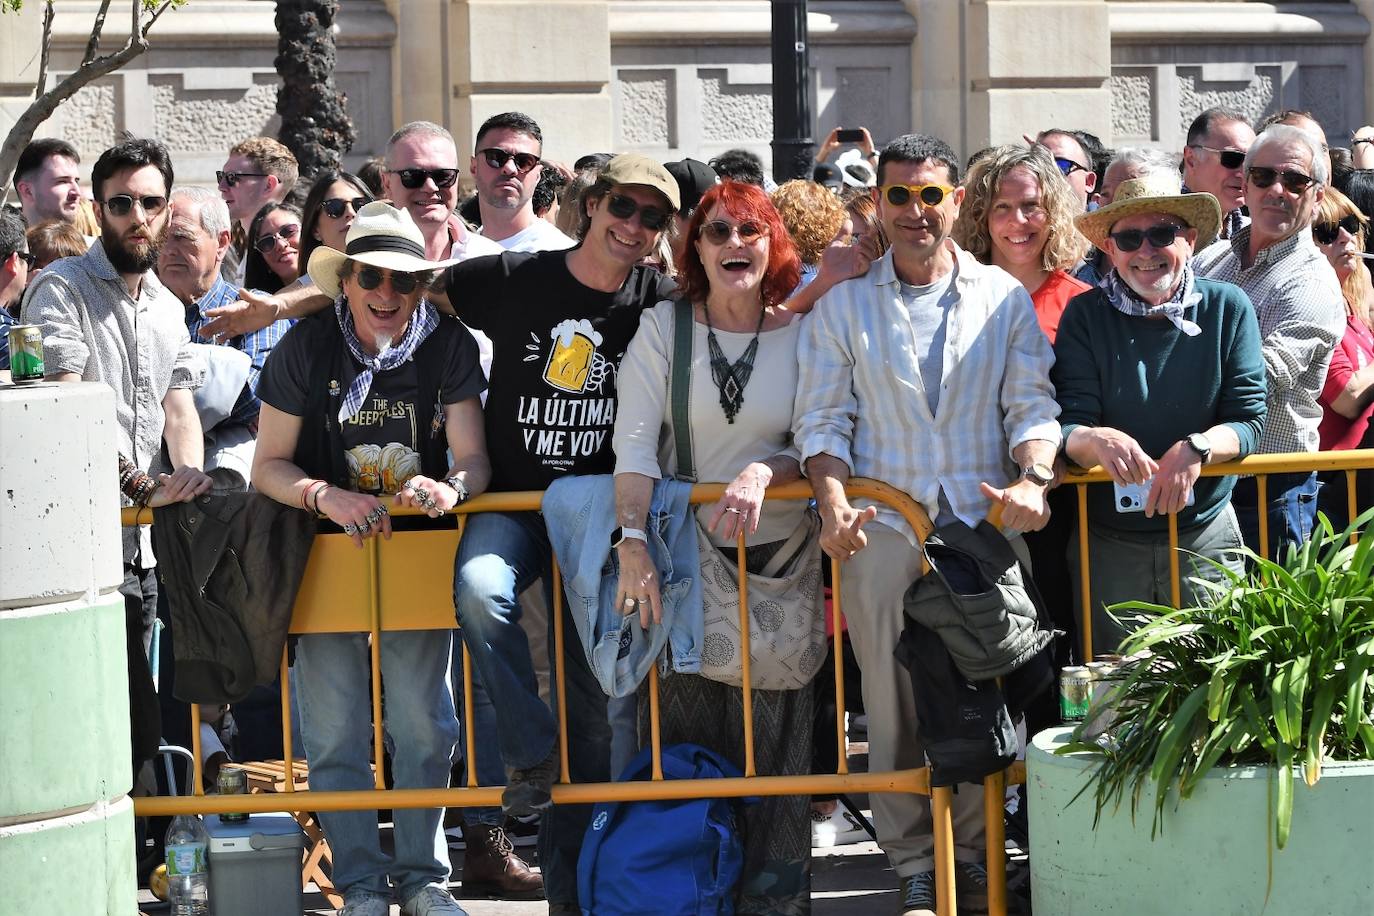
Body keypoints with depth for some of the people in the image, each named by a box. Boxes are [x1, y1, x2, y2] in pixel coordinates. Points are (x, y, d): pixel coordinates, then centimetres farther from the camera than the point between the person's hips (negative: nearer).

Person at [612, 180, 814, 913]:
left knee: (773, 728, 0)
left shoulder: (800, 333, -1)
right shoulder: (662, 327, -1)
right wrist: (633, 539, -22)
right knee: (685, 726, 1)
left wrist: (763, 473, -22)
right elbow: (634, 441, -9)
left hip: (777, 551, 0)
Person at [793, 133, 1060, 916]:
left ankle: (973, 851, 11)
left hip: (985, 522, 0)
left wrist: (1032, 479, -14)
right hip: (881, 528, 0)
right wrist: (833, 499, -11)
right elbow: (822, 418, 7)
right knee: (893, 701, 0)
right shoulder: (843, 306, 10)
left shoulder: (1003, 298, 10)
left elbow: (1032, 404, 5)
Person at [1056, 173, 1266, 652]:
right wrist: (1097, 441, -33)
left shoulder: (1227, 307, -3)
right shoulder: (1086, 316, -5)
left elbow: (1249, 418, -5)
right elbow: (1068, 427, -10)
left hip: (1206, 540, 0)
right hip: (1108, 544, 0)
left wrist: (1197, 449, -25)